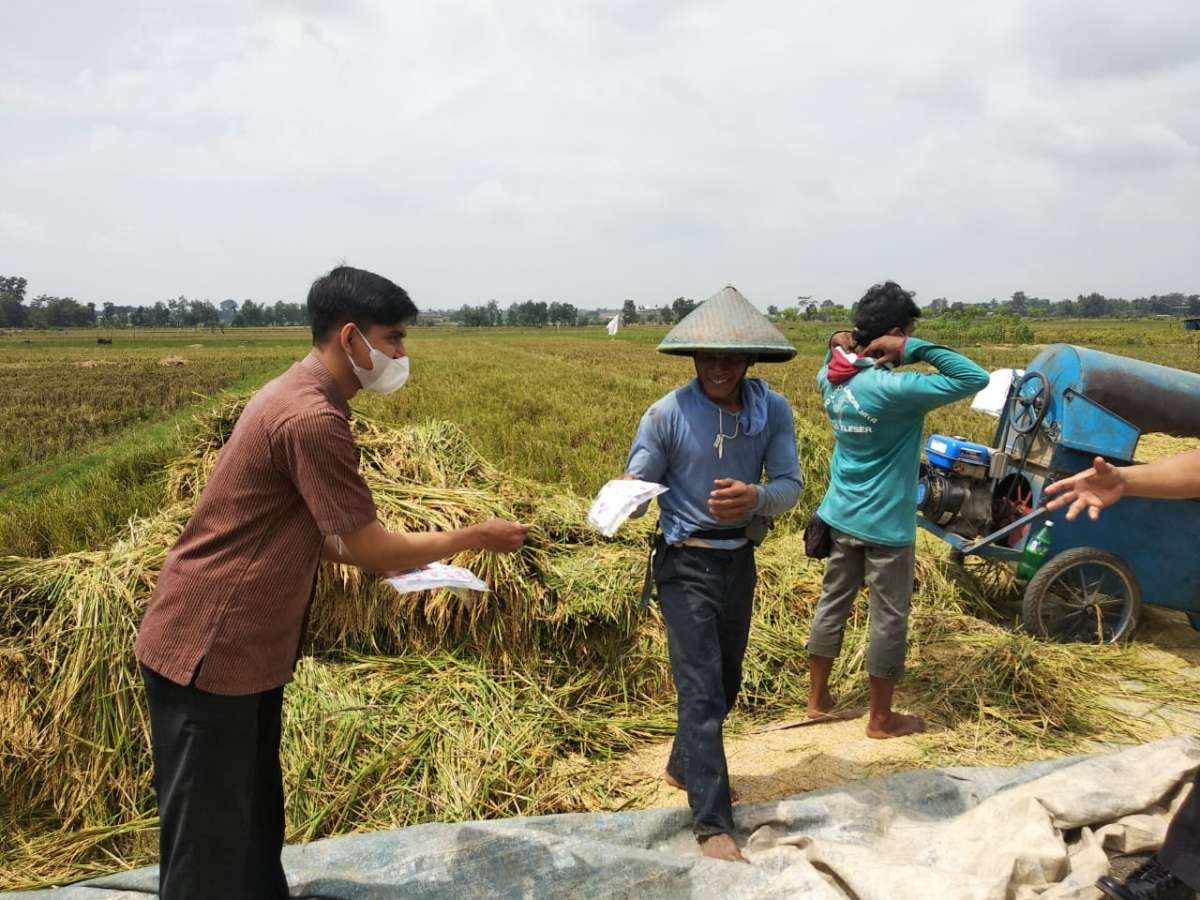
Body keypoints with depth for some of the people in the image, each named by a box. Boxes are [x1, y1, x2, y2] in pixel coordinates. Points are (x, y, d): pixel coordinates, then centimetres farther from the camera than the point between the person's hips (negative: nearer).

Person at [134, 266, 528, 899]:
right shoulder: (311, 418, -24)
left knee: (256, 819, 21)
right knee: (210, 841, 5)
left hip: (240, 645, 10)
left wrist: (391, 559, 7)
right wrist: (477, 536, -8)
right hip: (209, 650, -10)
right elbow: (367, 548, -19)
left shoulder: (298, 395, 8)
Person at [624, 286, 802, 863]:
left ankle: (684, 767, 44)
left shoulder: (773, 411, -7)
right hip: (687, 564, -5)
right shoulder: (667, 414, -16)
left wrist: (756, 498, -33)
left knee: (726, 683, 20)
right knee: (701, 690, -8)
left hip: (740, 560, 5)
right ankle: (714, 825, 2)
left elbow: (791, 486, -10)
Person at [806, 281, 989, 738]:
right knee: (889, 618, 7)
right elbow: (974, 378, -25)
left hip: (840, 516, 7)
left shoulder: (830, 379, -1)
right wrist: (915, 349, -22)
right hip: (885, 524, -7)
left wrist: (838, 344, 4)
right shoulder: (892, 389, -24)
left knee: (832, 604, 17)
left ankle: (817, 698, 30)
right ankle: (881, 718, 21)